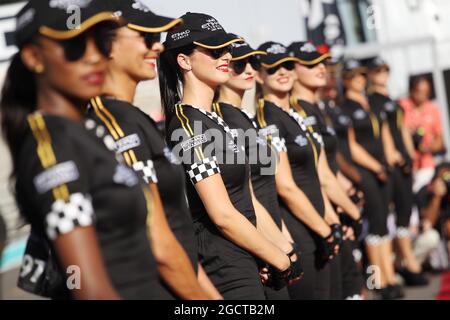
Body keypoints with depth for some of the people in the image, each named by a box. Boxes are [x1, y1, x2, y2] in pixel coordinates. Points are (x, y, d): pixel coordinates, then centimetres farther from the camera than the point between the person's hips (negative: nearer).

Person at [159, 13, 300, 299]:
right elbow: (223, 215, -20)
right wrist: (281, 261, -11)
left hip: (241, 264, 9)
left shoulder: (214, 119, 12)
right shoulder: (188, 125, -17)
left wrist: (283, 252, 7)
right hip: (227, 275, -9)